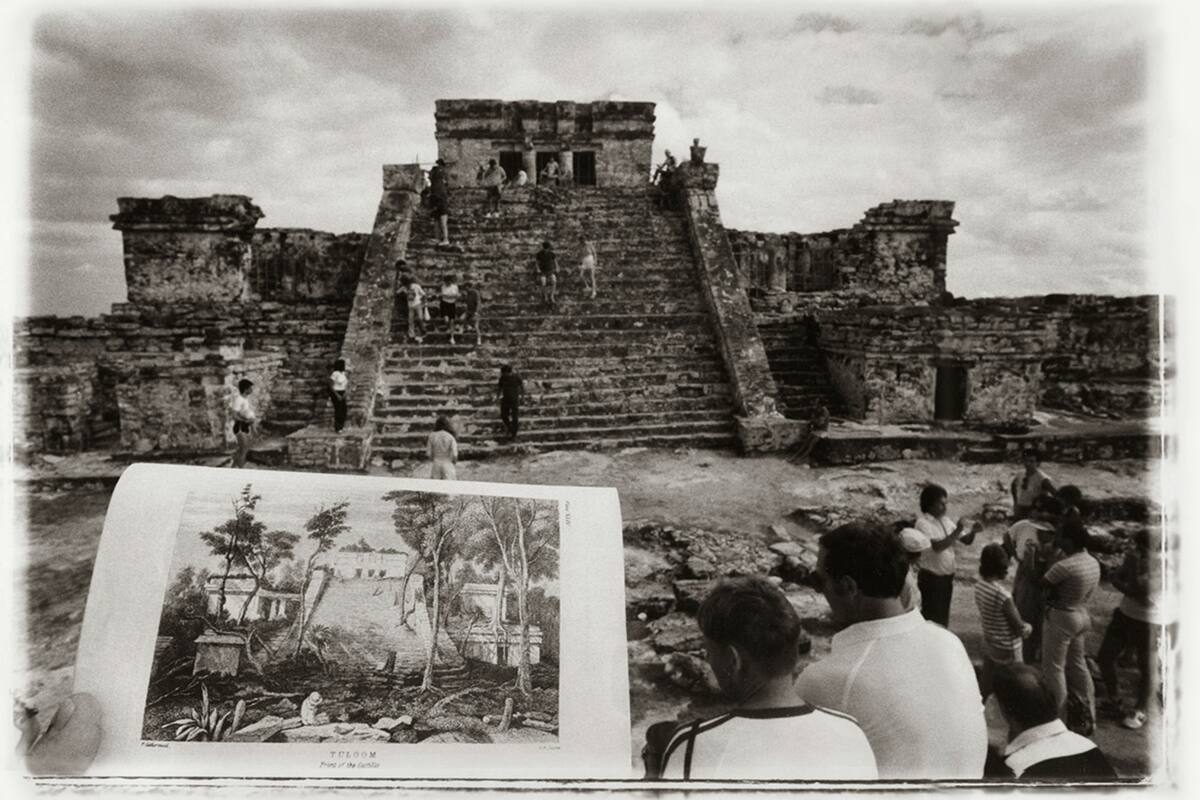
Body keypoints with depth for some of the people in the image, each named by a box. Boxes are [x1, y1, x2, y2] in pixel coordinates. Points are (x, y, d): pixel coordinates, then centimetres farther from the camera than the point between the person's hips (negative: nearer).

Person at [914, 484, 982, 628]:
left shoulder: (945, 520, 6)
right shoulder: (923, 523, -16)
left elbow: (966, 540, 9)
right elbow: (937, 546, -28)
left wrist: (973, 531, -11)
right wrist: (957, 531, -28)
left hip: (947, 576, 7)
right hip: (931, 578, -7)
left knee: (943, 617, 16)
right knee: (932, 618, -1)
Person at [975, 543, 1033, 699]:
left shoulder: (979, 585, -9)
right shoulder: (1002, 595, -31)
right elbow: (1019, 627, -20)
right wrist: (1029, 627, 2)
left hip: (989, 642, 7)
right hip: (1007, 649, -7)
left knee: (986, 683, 21)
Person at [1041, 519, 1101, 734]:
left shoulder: (1065, 565, -27)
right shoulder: (1093, 562, 1)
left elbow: (1041, 584, -16)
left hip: (1061, 618, -8)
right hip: (1082, 615, 9)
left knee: (1053, 668, 4)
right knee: (1078, 664, 20)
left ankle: (1057, 718, 10)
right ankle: (1087, 717, 27)